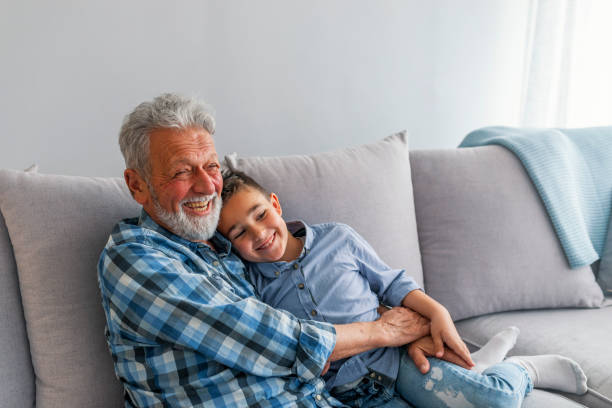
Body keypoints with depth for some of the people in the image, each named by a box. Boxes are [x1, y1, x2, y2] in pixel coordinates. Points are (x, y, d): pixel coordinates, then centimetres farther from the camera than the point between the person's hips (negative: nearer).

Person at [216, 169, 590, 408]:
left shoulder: (337, 238, 4)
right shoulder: (248, 284, 1)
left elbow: (391, 283, 13)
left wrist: (436, 312, -3)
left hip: (395, 354, 0)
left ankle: (521, 369, 15)